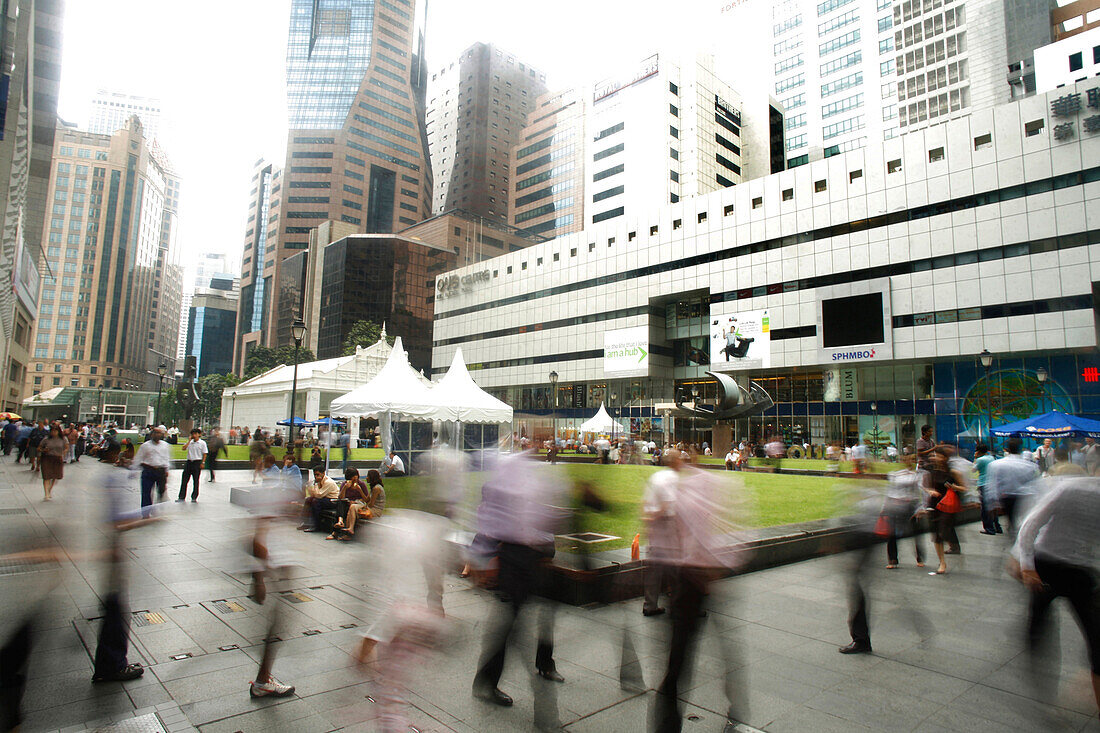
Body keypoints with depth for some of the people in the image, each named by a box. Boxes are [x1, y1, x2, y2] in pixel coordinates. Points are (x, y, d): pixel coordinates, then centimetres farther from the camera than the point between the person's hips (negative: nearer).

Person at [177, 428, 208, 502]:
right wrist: (189, 440, -3)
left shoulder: (202, 443, -2)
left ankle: (194, 497, 11)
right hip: (189, 462, 4)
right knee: (184, 480, 3)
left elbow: (204, 454, -2)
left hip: (197, 462, -4)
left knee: (196, 480, 2)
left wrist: (202, 463, -9)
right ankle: (181, 497, 11)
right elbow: (184, 448, -5)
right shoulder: (190, 442, 9)